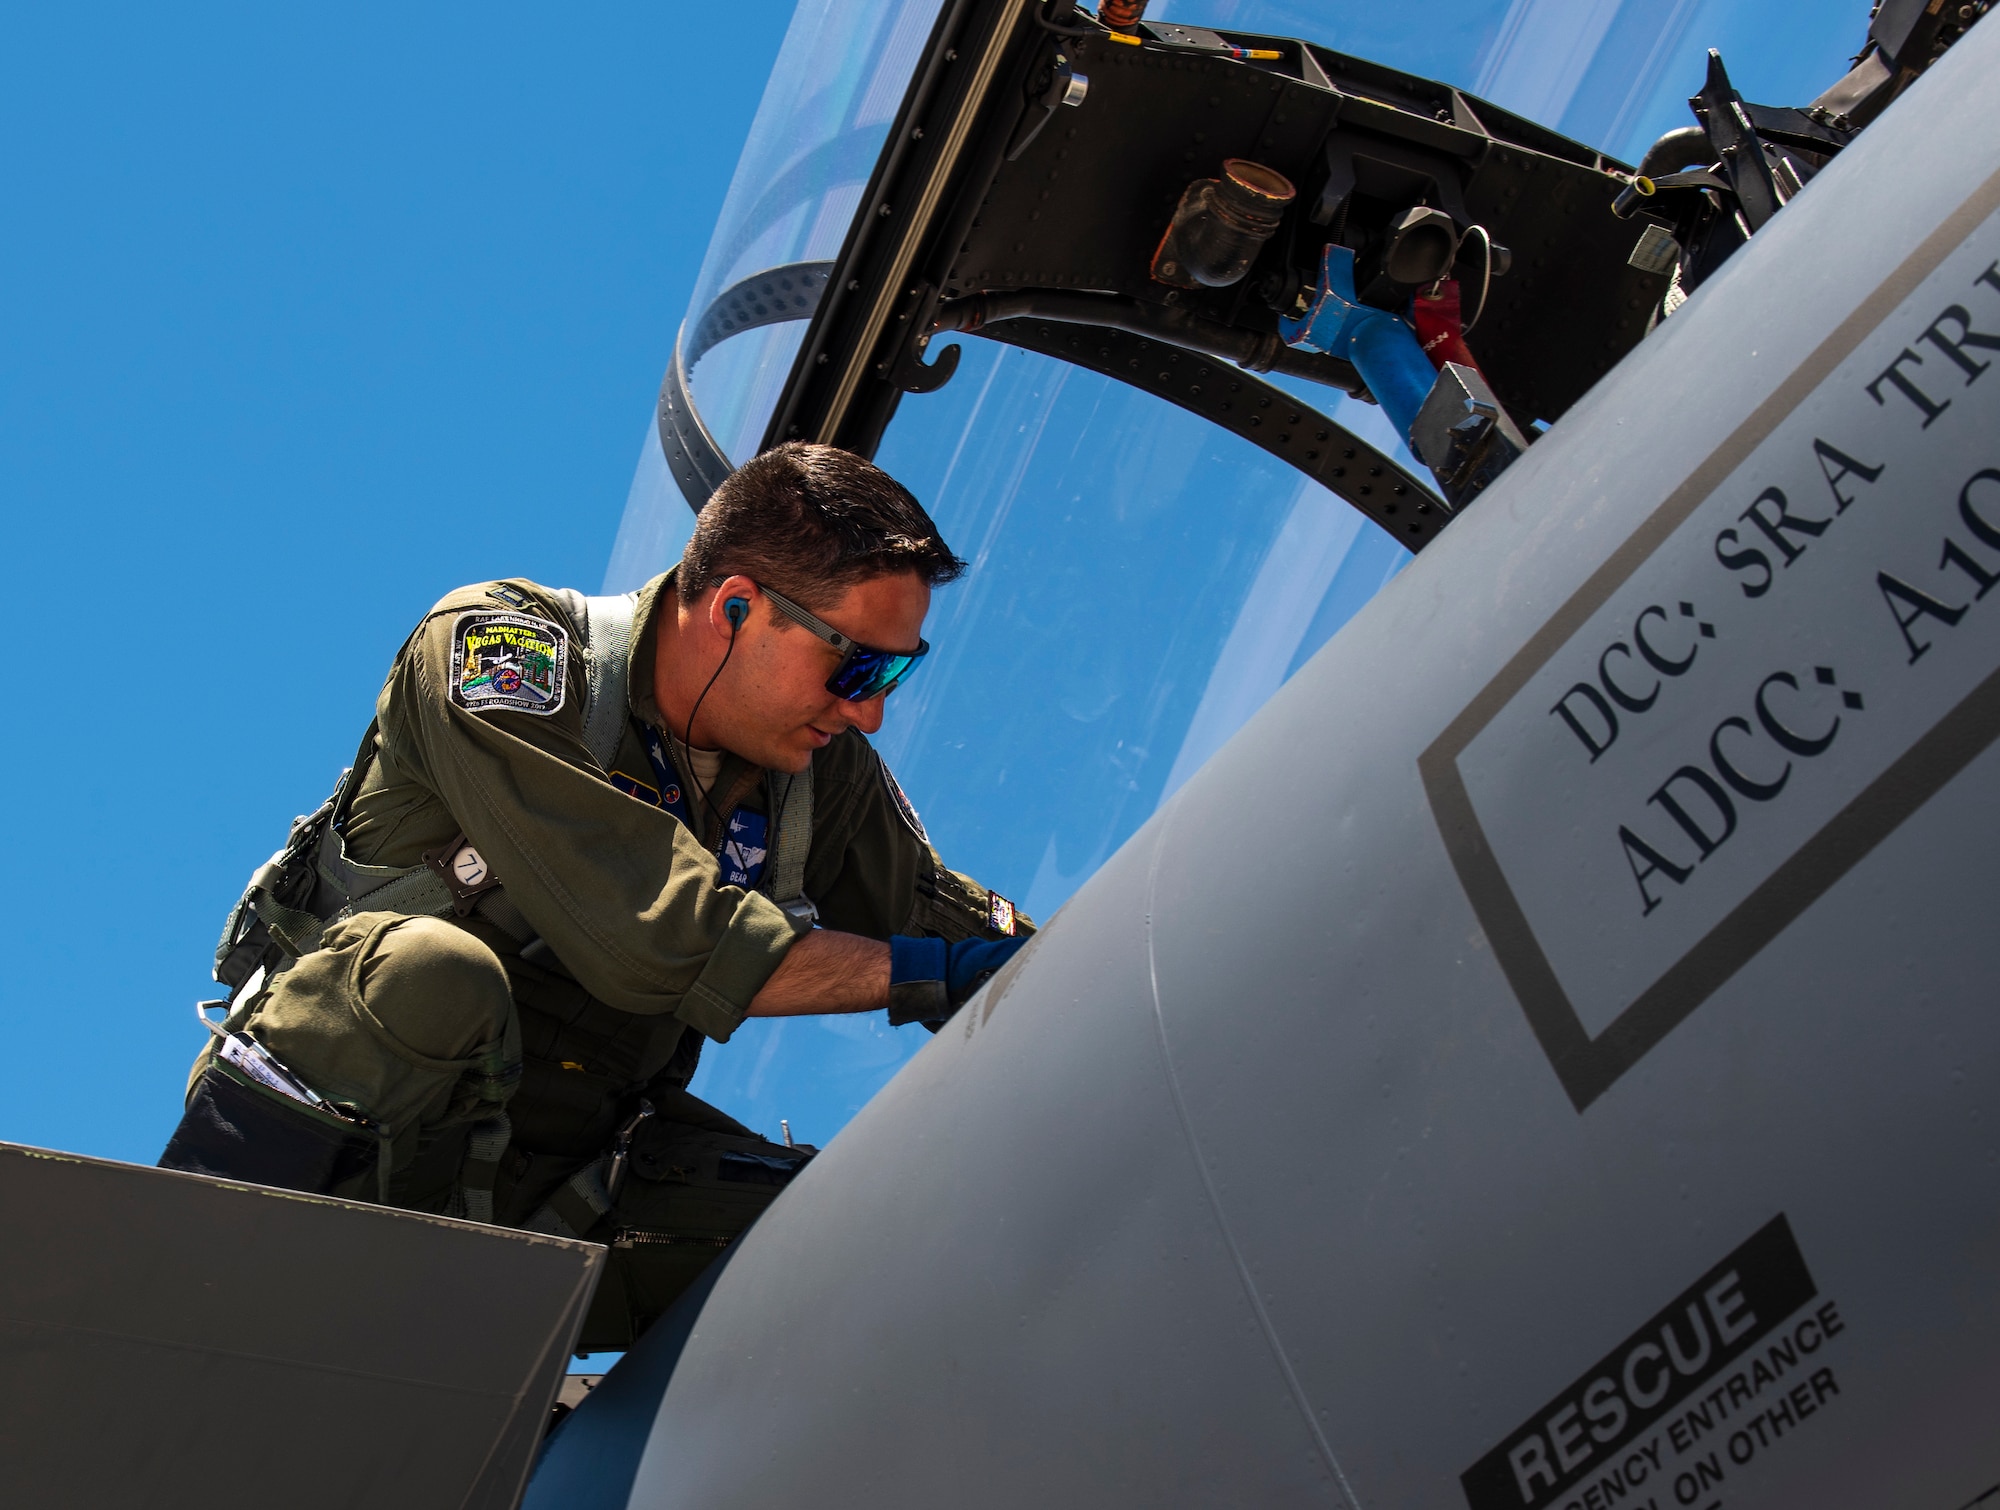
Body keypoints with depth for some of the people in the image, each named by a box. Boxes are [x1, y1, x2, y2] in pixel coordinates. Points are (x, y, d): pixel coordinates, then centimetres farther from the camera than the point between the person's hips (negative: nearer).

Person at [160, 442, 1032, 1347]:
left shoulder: (829, 777, 2)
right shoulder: (501, 646, -16)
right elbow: (655, 942, -27)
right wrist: (926, 972, -22)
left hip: (551, 1195, 6)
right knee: (439, 974, -37)